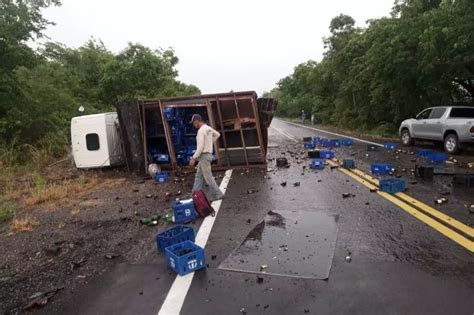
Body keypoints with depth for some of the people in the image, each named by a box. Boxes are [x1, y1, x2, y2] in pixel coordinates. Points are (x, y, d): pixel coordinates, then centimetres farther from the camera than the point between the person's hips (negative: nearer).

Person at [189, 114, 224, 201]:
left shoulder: (201, 131, -19)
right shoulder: (208, 128, 10)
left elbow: (200, 147, -24)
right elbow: (217, 134, 27)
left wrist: (193, 158, -19)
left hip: (204, 155, -10)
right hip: (207, 155, 10)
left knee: (208, 176, -4)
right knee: (199, 176, 14)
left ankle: (217, 194, 0)